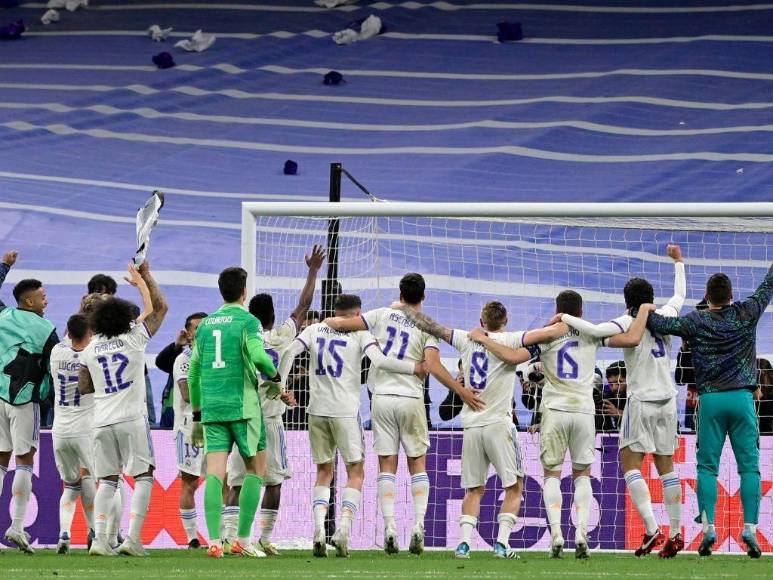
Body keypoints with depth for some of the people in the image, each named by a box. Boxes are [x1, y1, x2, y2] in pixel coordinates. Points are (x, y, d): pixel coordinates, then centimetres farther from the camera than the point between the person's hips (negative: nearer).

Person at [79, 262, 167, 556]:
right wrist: (144, 278, 17)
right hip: (132, 419, -3)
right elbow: (159, 307, 8)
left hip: (102, 422, 3)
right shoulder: (134, 338, -2)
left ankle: (99, 538, -4)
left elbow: (84, 388, 13)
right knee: (144, 477, 4)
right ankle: (133, 538, -7)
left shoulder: (90, 350, 6)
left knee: (107, 480, 9)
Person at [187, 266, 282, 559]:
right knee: (256, 468, 8)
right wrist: (274, 375, 2)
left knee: (215, 473, -2)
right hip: (242, 404, -4)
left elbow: (193, 373, 17)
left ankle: (214, 541, -13)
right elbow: (258, 356, -19)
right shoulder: (247, 321, -3)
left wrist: (197, 416, 24)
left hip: (211, 406, 4)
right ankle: (243, 540, 3)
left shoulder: (205, 324, 14)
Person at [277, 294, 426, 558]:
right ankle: (343, 529, -10)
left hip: (317, 410, 3)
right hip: (346, 412, -3)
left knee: (324, 472, 14)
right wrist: (414, 368, -5)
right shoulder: (360, 333, 0)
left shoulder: (315, 330, 9)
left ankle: (319, 529, -4)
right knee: (355, 473, 7)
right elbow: (378, 361, -14)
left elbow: (289, 352, -2)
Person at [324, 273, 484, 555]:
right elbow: (433, 365, -12)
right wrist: (461, 391, -7)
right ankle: (418, 525, -6)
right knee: (417, 465, 9)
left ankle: (389, 528, -8)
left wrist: (327, 321, 21)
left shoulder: (383, 315, 2)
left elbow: (342, 323, -1)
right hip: (411, 398, -1)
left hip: (382, 397, 1)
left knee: (386, 466, 3)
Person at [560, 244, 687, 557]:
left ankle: (652, 529, -18)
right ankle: (676, 534, 7)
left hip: (641, 400, -6)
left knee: (630, 463, -3)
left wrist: (565, 318, -13)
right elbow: (680, 295, 27)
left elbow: (595, 330, -27)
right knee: (666, 465, 10)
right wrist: (678, 262, 39)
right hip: (668, 401, 6)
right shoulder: (664, 317, 6)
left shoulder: (628, 322, -10)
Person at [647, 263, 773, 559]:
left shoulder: (697, 321, -1)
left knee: (707, 467, 4)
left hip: (710, 401, 0)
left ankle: (708, 526, -7)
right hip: (742, 399, 0)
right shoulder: (746, 314, 2)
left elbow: (660, 324, -6)